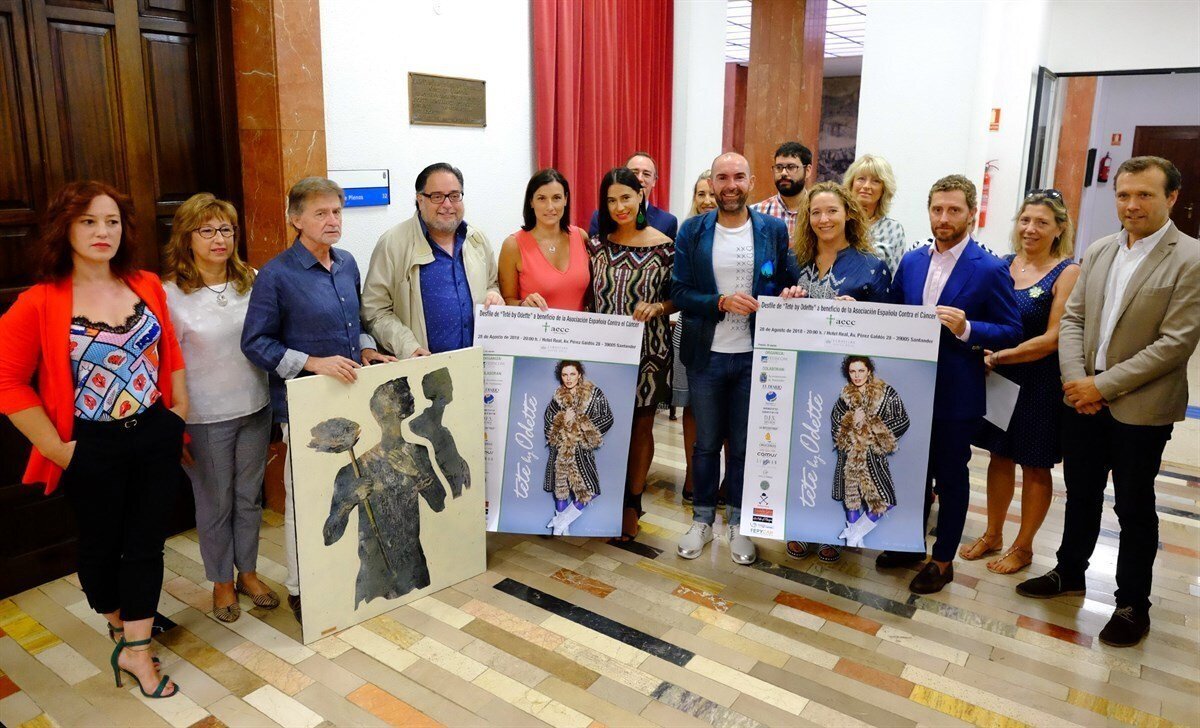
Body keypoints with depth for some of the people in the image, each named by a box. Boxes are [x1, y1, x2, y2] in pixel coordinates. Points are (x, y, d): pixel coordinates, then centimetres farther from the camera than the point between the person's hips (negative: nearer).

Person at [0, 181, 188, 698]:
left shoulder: (147, 287, -1)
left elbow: (171, 355, 8)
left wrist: (180, 414, 3)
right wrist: (55, 448, -12)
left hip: (156, 438, 3)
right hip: (92, 449, -3)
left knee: (146, 542, 9)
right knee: (102, 543, 17)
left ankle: (135, 651, 23)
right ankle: (118, 622, 44)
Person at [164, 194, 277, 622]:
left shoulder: (251, 281, 0)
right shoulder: (171, 295, -11)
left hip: (255, 408, 4)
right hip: (205, 418, -3)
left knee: (249, 496, 16)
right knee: (215, 503, 11)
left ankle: (248, 572, 35)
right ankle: (221, 582, 31)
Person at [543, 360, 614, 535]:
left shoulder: (595, 394, -2)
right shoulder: (557, 396, 7)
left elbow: (608, 418, -4)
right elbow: (547, 422, 12)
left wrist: (581, 423, -11)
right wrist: (562, 419, -9)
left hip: (582, 450, -2)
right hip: (561, 450, 2)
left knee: (589, 489, -10)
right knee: (560, 487, 5)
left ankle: (562, 521, 8)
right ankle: (562, 527, 19)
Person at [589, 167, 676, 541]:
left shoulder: (664, 246, -6)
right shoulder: (596, 243, 3)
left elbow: (677, 298, 1)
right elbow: (587, 296, 9)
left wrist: (657, 307, -19)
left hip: (648, 350, -2)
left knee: (641, 427, 9)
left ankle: (632, 503, 24)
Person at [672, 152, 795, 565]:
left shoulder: (774, 230, 0)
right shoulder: (692, 231, -1)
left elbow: (785, 288, 3)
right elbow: (679, 292, -5)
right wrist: (722, 303, -19)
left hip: (754, 356, 0)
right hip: (706, 355, 0)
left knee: (744, 445, 11)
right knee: (706, 443, 13)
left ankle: (739, 523, 27)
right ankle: (702, 520, 29)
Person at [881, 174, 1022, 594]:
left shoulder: (990, 270, -11)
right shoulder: (911, 262, 4)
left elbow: (1012, 332, -11)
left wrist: (967, 329, -27)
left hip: (957, 395, -5)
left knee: (950, 476, 10)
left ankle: (943, 560, 26)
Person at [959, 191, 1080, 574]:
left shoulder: (1068, 273, -11)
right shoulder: (1004, 265, 4)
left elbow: (1054, 338, -17)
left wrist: (1000, 356, -19)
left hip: (1040, 382, -5)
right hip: (999, 379, 5)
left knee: (1034, 467, 9)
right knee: (1000, 456, 15)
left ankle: (1023, 546, 25)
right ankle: (992, 535, 31)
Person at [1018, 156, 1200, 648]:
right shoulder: (1099, 251, 6)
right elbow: (1072, 318, 6)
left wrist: (1104, 385, -18)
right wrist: (1075, 379, -8)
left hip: (1140, 408, -5)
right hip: (1083, 399, 5)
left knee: (1134, 509, 9)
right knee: (1080, 493, 19)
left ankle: (1132, 603, 26)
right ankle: (1070, 573, 37)